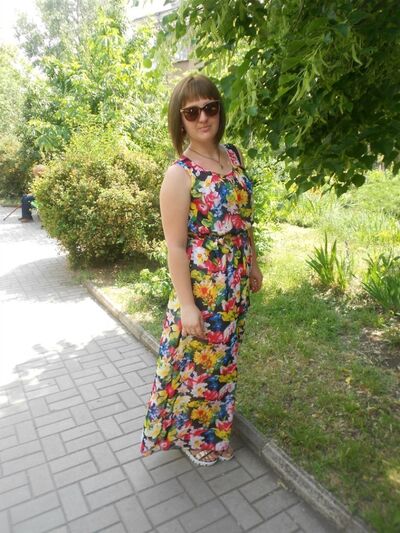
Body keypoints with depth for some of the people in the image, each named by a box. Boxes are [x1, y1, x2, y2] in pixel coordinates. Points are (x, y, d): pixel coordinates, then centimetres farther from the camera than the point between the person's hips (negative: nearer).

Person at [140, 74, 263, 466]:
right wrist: (187, 305, -19)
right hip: (202, 286, -7)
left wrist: (253, 264, 16)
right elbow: (175, 246, -18)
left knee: (223, 358, 23)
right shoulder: (180, 174, -18)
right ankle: (193, 435, 39)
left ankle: (214, 423, 49)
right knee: (199, 361, 12)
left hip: (236, 284, 7)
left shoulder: (233, 155, 3)